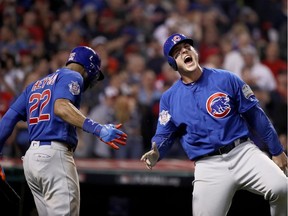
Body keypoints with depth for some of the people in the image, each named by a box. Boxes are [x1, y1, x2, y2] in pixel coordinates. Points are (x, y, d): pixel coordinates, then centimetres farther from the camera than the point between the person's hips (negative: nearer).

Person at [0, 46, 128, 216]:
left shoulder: (36, 85, 25)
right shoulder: (72, 76, 1)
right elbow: (61, 107, -19)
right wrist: (97, 129, -29)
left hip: (30, 157, 9)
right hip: (55, 156, -9)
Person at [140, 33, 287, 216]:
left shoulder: (227, 79, 3)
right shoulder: (169, 98, 7)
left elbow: (255, 116, 7)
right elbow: (164, 136, 9)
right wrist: (155, 154, -15)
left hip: (243, 153, -1)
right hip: (209, 166, 1)